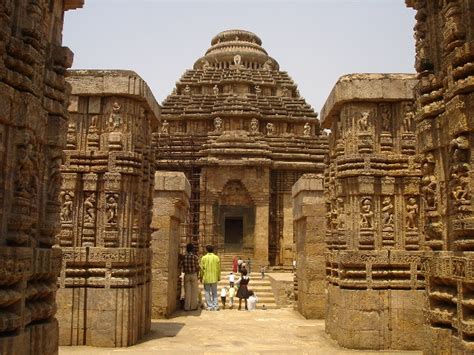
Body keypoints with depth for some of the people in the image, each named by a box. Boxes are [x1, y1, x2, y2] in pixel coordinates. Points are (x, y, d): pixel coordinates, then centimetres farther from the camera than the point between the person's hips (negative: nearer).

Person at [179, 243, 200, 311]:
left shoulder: (183, 257, -2)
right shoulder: (195, 257, -8)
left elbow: (181, 266, -1)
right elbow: (197, 267, -6)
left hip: (186, 275, 2)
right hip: (194, 275, -2)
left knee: (187, 292, 8)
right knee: (194, 292, 6)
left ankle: (187, 307, 10)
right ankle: (193, 306, 9)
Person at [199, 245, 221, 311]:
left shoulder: (204, 258, -5)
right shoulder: (216, 258, -1)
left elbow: (202, 268, -2)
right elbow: (218, 268, 2)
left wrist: (201, 277, 9)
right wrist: (219, 277, 12)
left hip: (206, 278, -2)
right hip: (214, 278, 2)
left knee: (207, 293, 6)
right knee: (214, 293, 11)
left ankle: (210, 306, 6)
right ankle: (215, 306, 8)